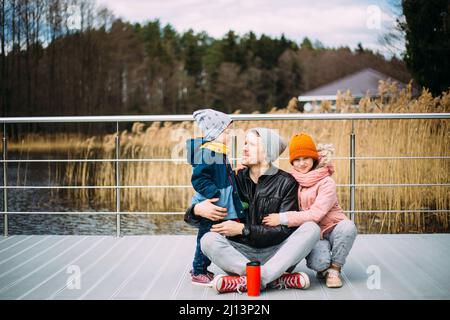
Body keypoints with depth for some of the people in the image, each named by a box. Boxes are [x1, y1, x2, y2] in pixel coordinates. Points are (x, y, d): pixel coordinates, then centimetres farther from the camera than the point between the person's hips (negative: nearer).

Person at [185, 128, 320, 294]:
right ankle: (277, 279, -33)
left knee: (311, 228, -25)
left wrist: (243, 229, -15)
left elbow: (286, 230, -8)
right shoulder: (236, 179, 8)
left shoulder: (286, 182, 0)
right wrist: (197, 210, -15)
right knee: (208, 240, -24)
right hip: (242, 252, 2)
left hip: (276, 254, -1)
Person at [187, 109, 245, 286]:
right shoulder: (206, 153, -19)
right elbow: (199, 178, -25)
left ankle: (201, 269, 30)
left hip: (221, 207, 10)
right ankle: (198, 273, 11)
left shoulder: (220, 153, 13)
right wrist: (215, 194, -28)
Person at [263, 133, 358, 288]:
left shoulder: (326, 183, -12)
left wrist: (282, 218, -29)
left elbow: (316, 214, -23)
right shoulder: (291, 181, 3)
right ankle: (323, 268, 9)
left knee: (348, 227, -35)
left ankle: (334, 269, -12)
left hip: (333, 229, -1)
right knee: (319, 263, -31)